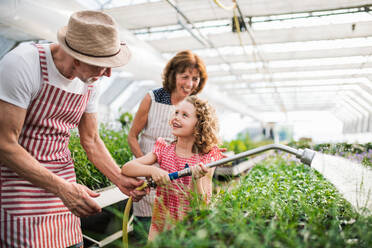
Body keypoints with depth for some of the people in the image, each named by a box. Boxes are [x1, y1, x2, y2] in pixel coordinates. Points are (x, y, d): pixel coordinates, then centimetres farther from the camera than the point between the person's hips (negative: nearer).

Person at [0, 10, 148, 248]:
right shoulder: (22, 64, -20)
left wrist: (120, 180, -1)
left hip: (62, 177, 5)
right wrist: (63, 188, -24)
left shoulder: (89, 82, 0)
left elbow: (91, 141, 9)